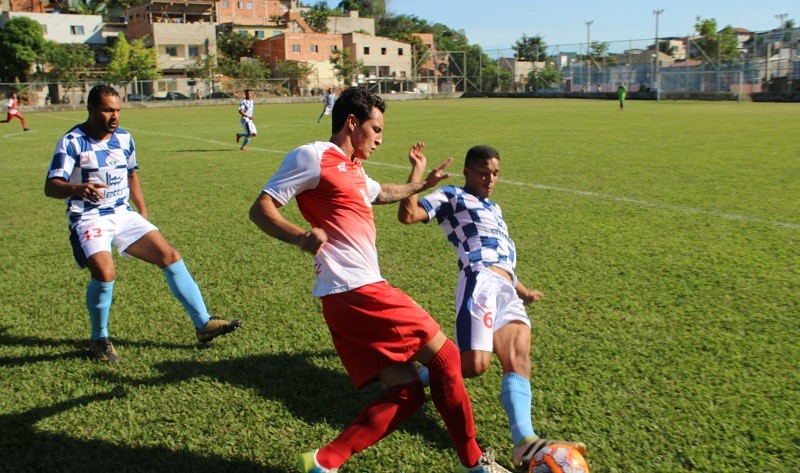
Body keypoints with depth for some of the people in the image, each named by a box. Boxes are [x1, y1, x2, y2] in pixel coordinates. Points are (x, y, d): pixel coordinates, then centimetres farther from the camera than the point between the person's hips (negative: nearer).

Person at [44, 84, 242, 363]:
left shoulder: (124, 138, 8)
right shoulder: (72, 142, -10)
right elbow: (51, 186, -19)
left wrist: (143, 213, 17)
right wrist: (78, 188, -41)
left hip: (124, 215, 6)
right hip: (89, 220, -6)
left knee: (171, 257, -5)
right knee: (105, 272, -28)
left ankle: (204, 324, 3)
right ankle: (99, 339, -1)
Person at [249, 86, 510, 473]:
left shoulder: (352, 168, 24)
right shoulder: (313, 156, -4)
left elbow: (381, 193, 47)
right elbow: (260, 209, -10)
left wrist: (423, 183, 55)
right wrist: (300, 236, -28)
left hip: (359, 292, 10)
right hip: (355, 291, -10)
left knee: (405, 392, 5)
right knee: (444, 356, -1)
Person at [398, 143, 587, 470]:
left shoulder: (493, 209, 34)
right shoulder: (451, 196, 10)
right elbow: (407, 214, -7)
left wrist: (523, 291, 35)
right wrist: (418, 170, -6)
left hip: (508, 292, 8)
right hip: (481, 283, -7)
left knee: (518, 361, -13)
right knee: (475, 365, -20)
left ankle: (525, 442, -28)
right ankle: (417, 375, 9)